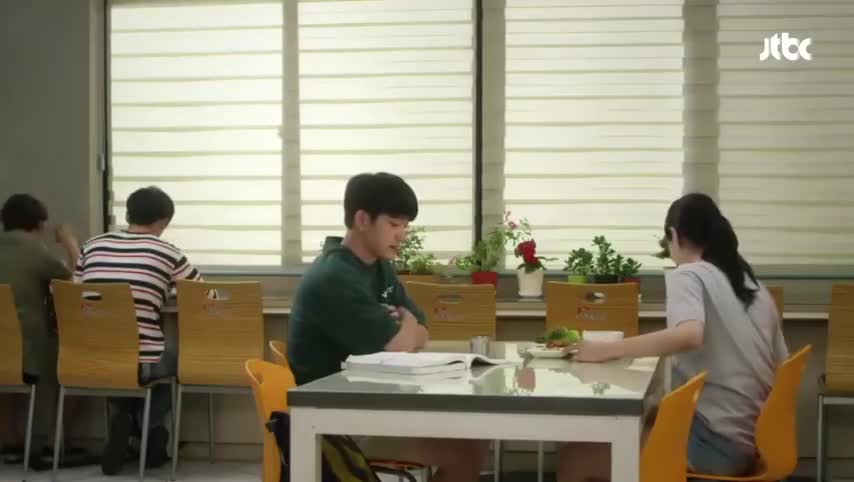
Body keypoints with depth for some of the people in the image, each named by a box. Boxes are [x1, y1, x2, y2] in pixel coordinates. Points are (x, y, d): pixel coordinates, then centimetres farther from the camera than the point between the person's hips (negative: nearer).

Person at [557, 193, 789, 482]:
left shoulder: (688, 274, -6)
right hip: (751, 442, 9)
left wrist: (606, 350, -21)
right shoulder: (755, 287, 15)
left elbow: (689, 335, -27)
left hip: (715, 441, -8)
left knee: (574, 458, -5)